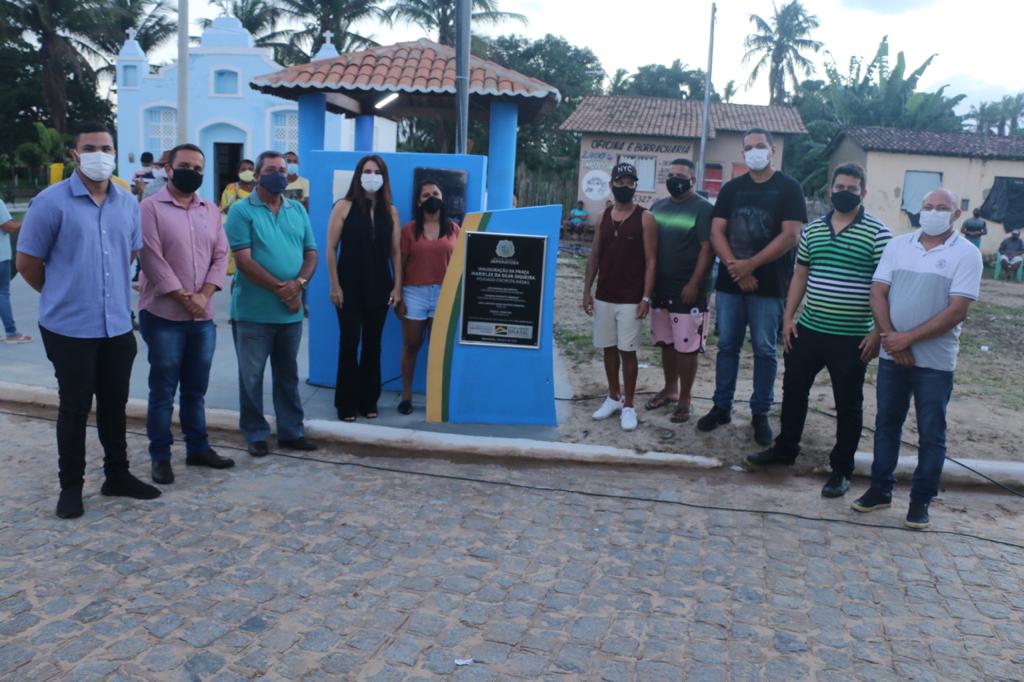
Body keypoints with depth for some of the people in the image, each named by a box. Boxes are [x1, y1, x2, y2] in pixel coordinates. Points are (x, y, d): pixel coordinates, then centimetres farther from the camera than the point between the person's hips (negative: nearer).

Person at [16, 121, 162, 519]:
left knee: (115, 404, 14)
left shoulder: (128, 203, 6)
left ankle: (117, 475, 28)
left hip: (118, 325, 5)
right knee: (75, 407, 5)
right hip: (70, 327, -4)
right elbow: (27, 263, -3)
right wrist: (64, 295, 7)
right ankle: (71, 486, 20)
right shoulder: (51, 202, -10)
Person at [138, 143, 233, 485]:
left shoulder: (211, 211, 11)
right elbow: (152, 260, -13)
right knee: (163, 390, 3)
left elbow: (221, 256, 6)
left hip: (203, 317, 5)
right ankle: (160, 456, 14)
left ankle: (198, 447, 26)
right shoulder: (151, 208, -6)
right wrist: (183, 297, -14)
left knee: (196, 389, 14)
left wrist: (204, 295, -8)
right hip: (164, 316, -5)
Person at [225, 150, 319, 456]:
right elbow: (243, 260, -13)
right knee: (251, 376, 6)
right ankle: (256, 434, 18)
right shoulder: (241, 210, -5)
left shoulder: (298, 210, 11)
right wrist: (280, 288, -16)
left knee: (288, 375, 14)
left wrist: (298, 284, -11)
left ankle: (291, 431, 25)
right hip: (253, 311, -4)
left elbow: (311, 253, 8)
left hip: (291, 311, 5)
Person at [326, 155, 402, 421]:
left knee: (373, 344, 9)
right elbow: (331, 248, -4)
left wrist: (397, 287, 1)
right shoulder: (344, 207, -2)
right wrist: (335, 286, -9)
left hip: (380, 288, 3)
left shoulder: (391, 212, 6)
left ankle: (368, 401, 21)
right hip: (350, 287, -3)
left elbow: (396, 252, 7)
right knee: (350, 343, 1)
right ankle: (346, 403, 12)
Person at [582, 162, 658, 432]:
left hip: (631, 299, -4)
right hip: (604, 296, 5)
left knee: (627, 351, 0)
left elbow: (650, 260, -8)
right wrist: (587, 290, 4)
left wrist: (646, 297, -15)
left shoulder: (645, 218, -6)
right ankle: (613, 397, 25)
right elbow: (594, 256, 10)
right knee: (608, 348, 11)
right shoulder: (604, 217, 8)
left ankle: (628, 405, 9)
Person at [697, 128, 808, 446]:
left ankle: (760, 414, 14)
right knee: (727, 346, 9)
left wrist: (750, 265, -14)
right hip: (729, 282, 3)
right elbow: (716, 231, 2)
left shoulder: (788, 188, -1)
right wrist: (734, 266, -13)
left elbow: (790, 235, -10)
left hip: (769, 286, -3)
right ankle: (722, 407, 19)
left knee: (765, 351, 3)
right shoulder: (731, 188, 10)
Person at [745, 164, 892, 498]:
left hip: (852, 337, -5)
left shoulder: (877, 233, -7)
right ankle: (785, 448, 34)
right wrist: (788, 317, 6)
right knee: (793, 390, 15)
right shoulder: (812, 228, 7)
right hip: (808, 330, 5)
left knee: (848, 405, 6)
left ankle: (841, 469, 18)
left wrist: (878, 332, -13)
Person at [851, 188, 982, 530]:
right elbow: (878, 294, 1)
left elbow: (957, 311, -13)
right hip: (892, 355, 3)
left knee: (931, 434, 5)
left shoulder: (966, 254, -6)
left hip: (935, 361, -3)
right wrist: (891, 338, -11)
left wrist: (909, 338, -16)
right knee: (886, 423, 12)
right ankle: (880, 489, 25)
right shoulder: (897, 245, 4)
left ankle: (921, 500, 17)